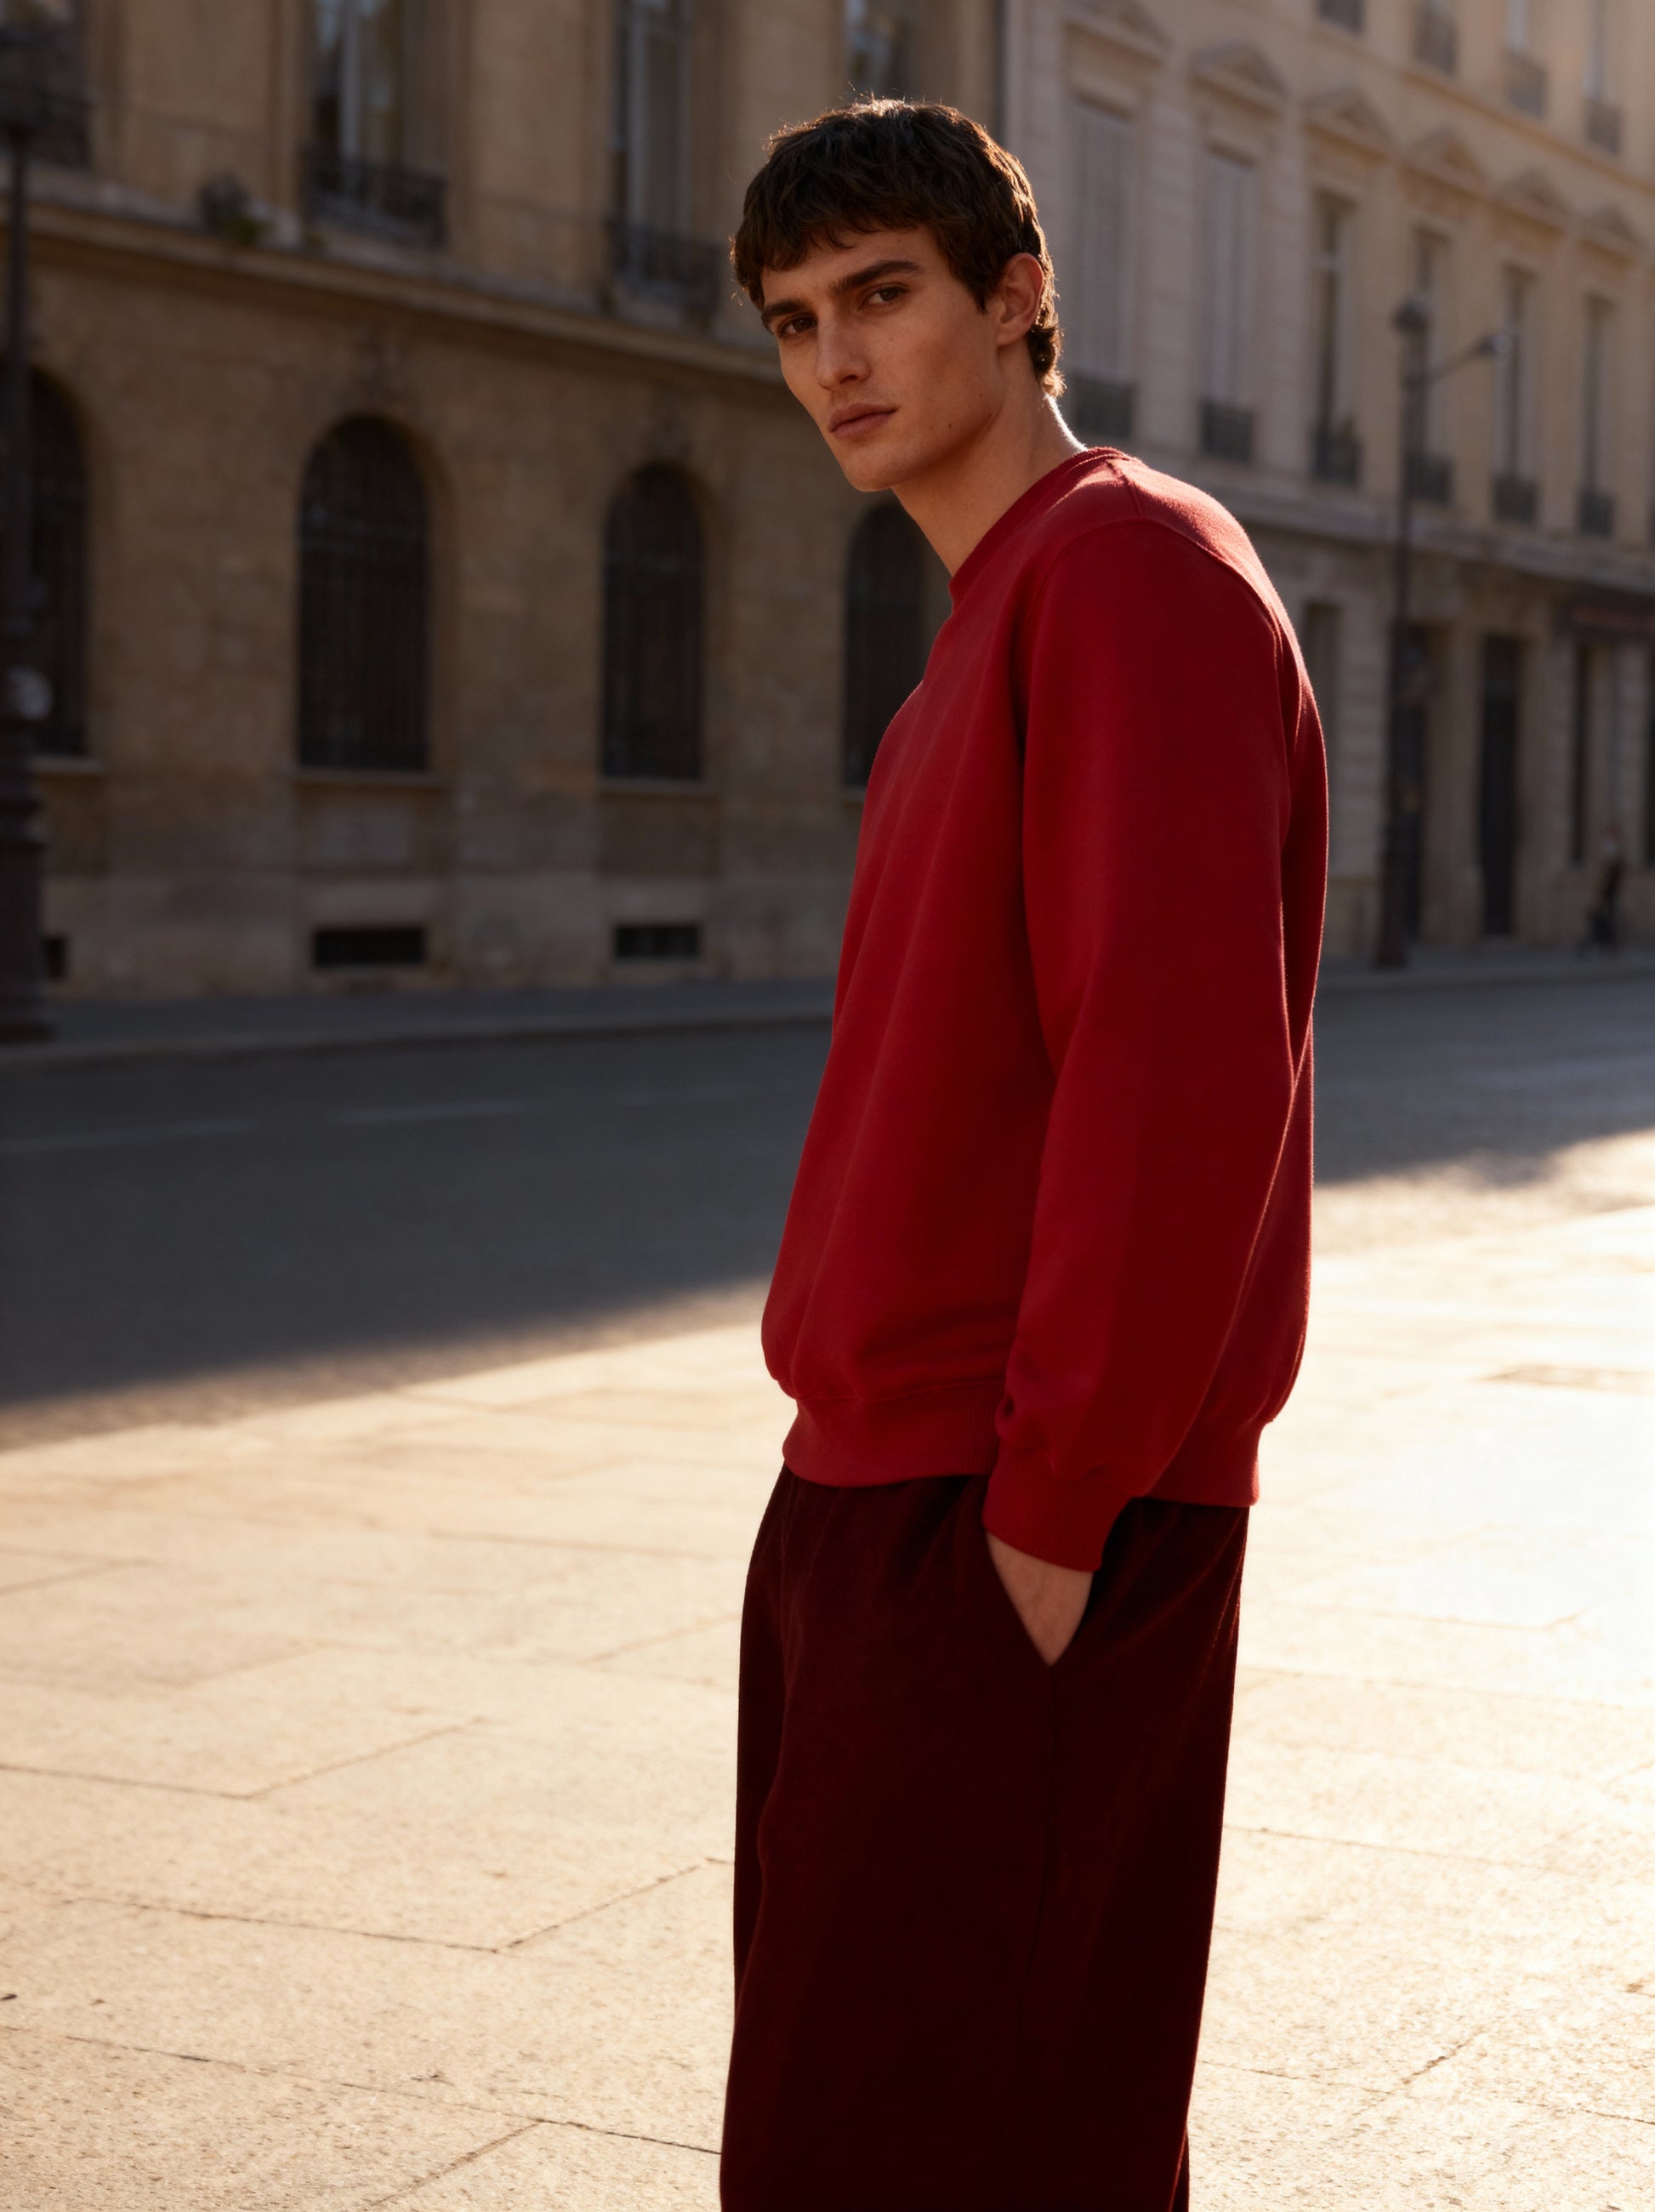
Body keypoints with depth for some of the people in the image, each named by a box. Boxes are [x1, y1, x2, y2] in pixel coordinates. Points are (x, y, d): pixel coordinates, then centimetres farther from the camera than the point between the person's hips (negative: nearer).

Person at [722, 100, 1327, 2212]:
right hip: (875, 1491, 10)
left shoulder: (1135, 569, -12)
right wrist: (861, 1464, 16)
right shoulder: (986, 632, 19)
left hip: (1015, 1547, -10)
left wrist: (1050, 1507, -21)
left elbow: (1181, 1069, -22)